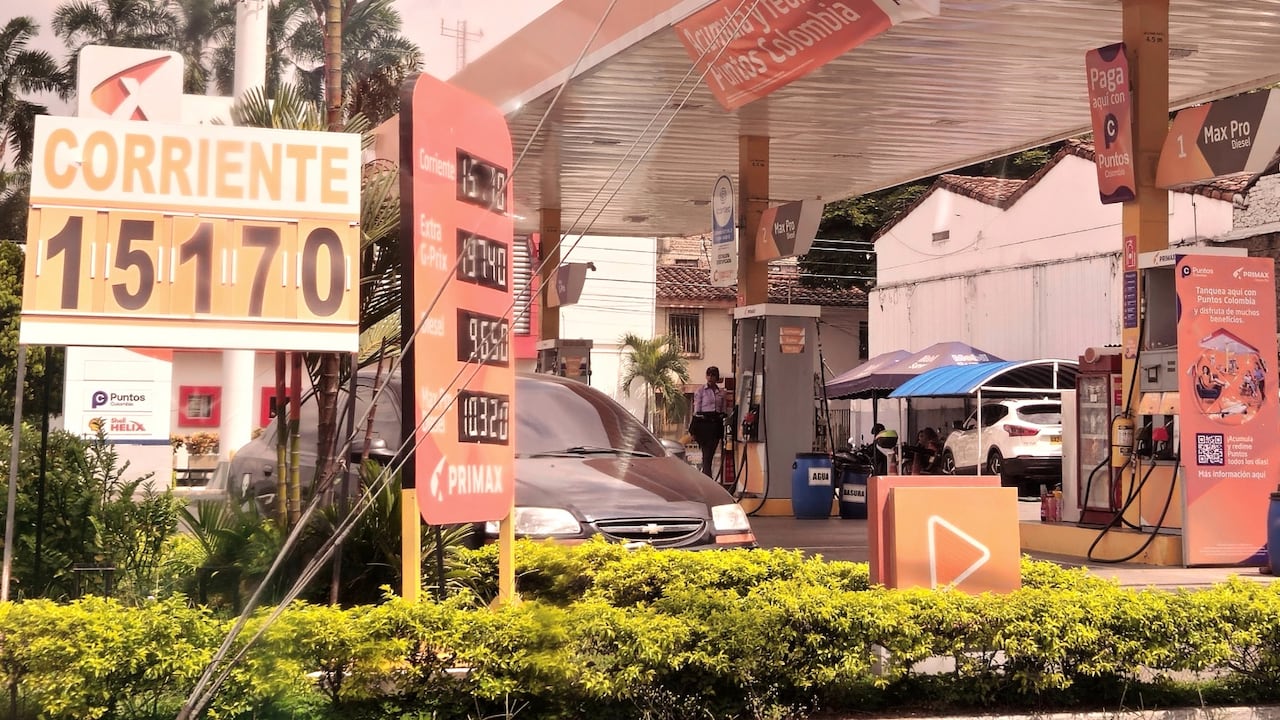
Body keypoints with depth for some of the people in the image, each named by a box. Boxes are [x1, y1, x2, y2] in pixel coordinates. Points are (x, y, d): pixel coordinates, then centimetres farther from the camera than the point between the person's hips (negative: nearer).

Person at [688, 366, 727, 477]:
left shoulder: (721, 393, 12)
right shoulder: (700, 391, 0)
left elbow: (723, 411, 16)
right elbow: (696, 410, -1)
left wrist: (722, 431, 14)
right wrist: (693, 431, -6)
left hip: (716, 424, 4)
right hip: (704, 423, -4)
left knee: (710, 455, 5)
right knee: (707, 455, -10)